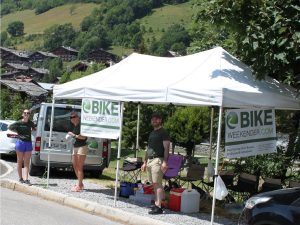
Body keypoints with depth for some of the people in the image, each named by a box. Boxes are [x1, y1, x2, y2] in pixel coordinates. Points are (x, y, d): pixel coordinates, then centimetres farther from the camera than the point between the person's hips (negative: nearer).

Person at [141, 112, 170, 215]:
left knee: (157, 183, -13)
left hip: (158, 160, -8)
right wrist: (145, 162, 22)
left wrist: (165, 162, -19)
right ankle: (156, 203, 13)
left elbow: (166, 148, -11)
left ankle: (158, 207, -16)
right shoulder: (152, 133, 21)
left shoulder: (163, 132, -4)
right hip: (150, 160, 8)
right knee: (154, 183, 8)